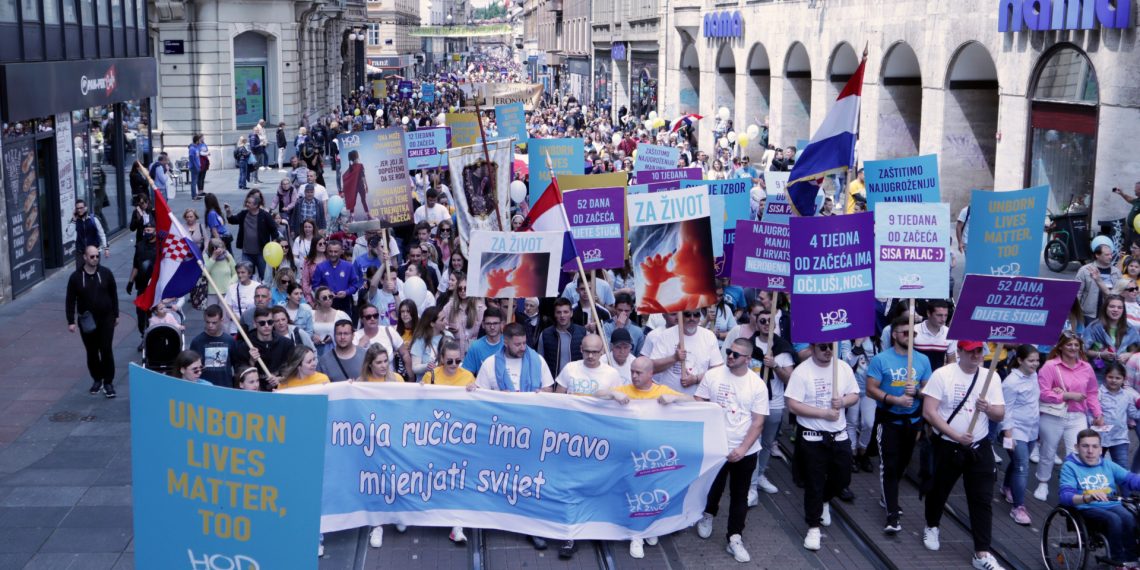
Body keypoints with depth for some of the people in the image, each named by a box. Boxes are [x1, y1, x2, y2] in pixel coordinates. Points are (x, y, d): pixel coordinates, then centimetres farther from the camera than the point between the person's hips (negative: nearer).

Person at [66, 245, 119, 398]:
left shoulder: (106, 273, -2)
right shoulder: (76, 277, -5)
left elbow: (113, 295, 6)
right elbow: (70, 300, -2)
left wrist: (116, 315, 7)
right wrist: (71, 321, -6)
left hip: (106, 318, -1)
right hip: (86, 321, 1)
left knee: (106, 350, -4)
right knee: (92, 352, 9)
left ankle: (108, 382, 4)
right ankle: (97, 379, 25)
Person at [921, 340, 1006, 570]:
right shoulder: (942, 374, -11)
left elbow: (1000, 415, 0)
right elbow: (928, 412, -15)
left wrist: (988, 409, -23)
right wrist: (956, 436, -21)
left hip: (979, 448, 2)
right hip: (947, 446, -2)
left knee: (983, 499, -1)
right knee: (939, 491, 16)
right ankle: (931, 527, 44)